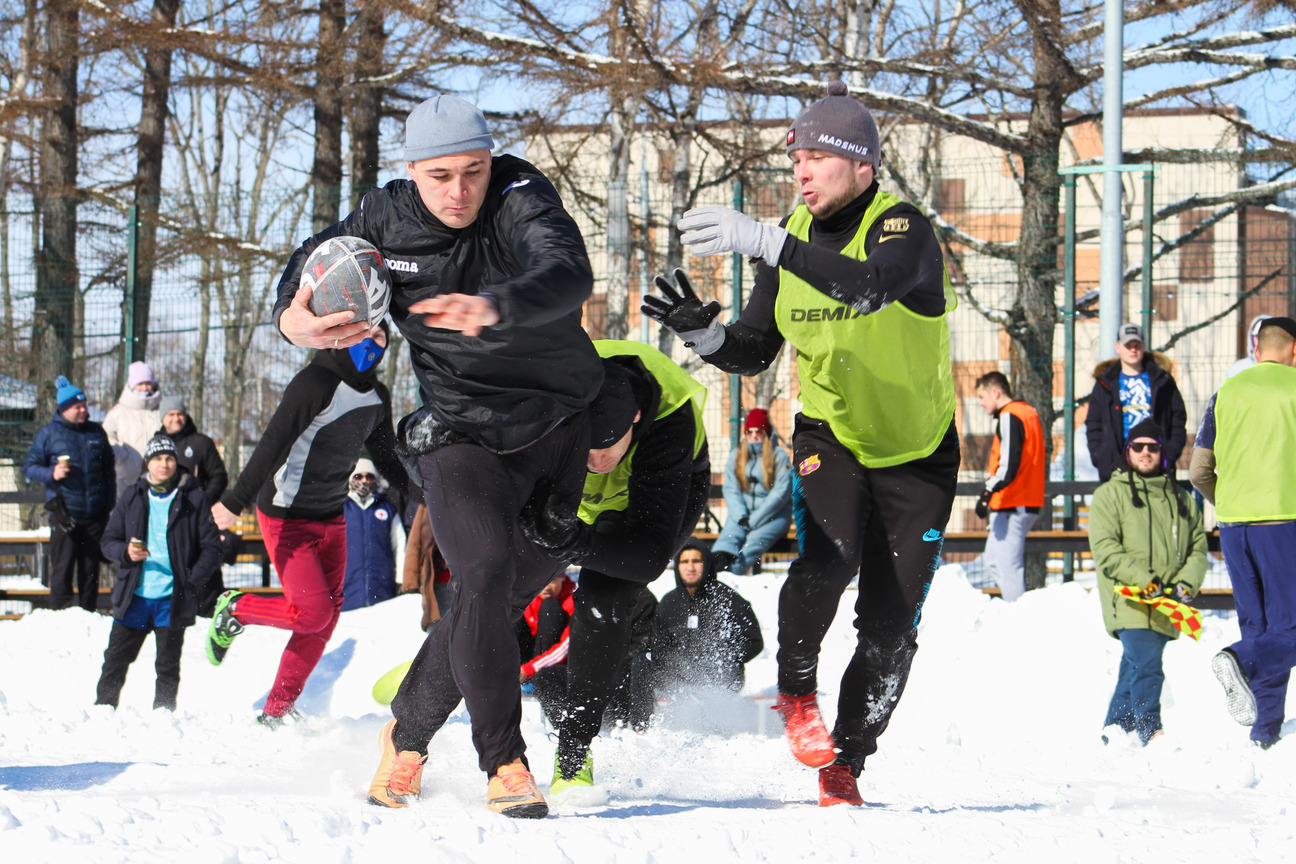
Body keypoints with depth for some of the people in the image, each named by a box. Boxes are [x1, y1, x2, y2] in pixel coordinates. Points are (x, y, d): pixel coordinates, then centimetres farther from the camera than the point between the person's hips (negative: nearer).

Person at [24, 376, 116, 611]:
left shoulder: (96, 431, 12)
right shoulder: (48, 433, 2)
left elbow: (108, 472, 18)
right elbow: (29, 468, 3)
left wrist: (109, 503, 11)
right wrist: (51, 474, -16)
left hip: (95, 513, 3)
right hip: (64, 513, -3)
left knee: (91, 567, 8)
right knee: (63, 567, -6)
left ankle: (89, 612, 15)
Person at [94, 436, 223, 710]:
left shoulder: (193, 499, 1)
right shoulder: (133, 497, 10)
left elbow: (211, 547, 0)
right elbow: (109, 540, 12)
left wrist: (193, 582, -12)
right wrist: (126, 552, -11)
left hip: (172, 599, -2)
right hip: (134, 595, 2)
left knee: (168, 666, 4)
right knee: (116, 659, 4)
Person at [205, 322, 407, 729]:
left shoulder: (377, 397, 5)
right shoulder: (315, 383, -20)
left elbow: (388, 458, 21)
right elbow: (273, 445, -26)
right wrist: (236, 501, -32)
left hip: (331, 519, 8)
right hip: (287, 517, -8)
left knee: (327, 619, 5)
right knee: (313, 612, -15)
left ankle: (276, 712, 15)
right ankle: (235, 609, 12)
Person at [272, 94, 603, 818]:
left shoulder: (522, 203, -17)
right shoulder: (384, 221, -7)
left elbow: (569, 276, -37)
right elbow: (315, 261, 13)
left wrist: (494, 309, -58)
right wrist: (292, 315, -11)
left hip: (561, 430, 1)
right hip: (461, 437, -1)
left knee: (510, 593, 11)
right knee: (486, 574, -24)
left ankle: (408, 732, 31)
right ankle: (506, 765, -22)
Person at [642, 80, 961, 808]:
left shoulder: (902, 229, -21)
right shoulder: (791, 241, -3)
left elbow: (871, 286, -45)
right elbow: (755, 352, 3)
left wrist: (764, 242, -54)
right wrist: (703, 333, -20)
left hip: (918, 452, -2)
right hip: (830, 435, 2)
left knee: (890, 625, -1)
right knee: (828, 557, -28)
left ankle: (845, 761, 14)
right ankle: (797, 693, -9)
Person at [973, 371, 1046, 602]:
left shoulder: (1009, 417, -12)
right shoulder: (1029, 413, 17)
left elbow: (1008, 464, -23)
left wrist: (987, 493, -25)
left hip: (1010, 505, -10)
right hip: (1030, 502, 10)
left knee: (1008, 565, -8)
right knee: (993, 560, 16)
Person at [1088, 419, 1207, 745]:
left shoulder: (1180, 499, 18)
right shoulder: (1110, 495, 5)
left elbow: (1198, 547, 15)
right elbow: (1106, 550, -6)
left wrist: (1187, 583, -4)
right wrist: (1144, 579, -17)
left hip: (1166, 606, 4)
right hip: (1129, 602, -4)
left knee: (1135, 668, 8)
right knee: (1146, 664, -18)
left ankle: (1115, 731, 17)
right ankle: (1150, 730, -19)